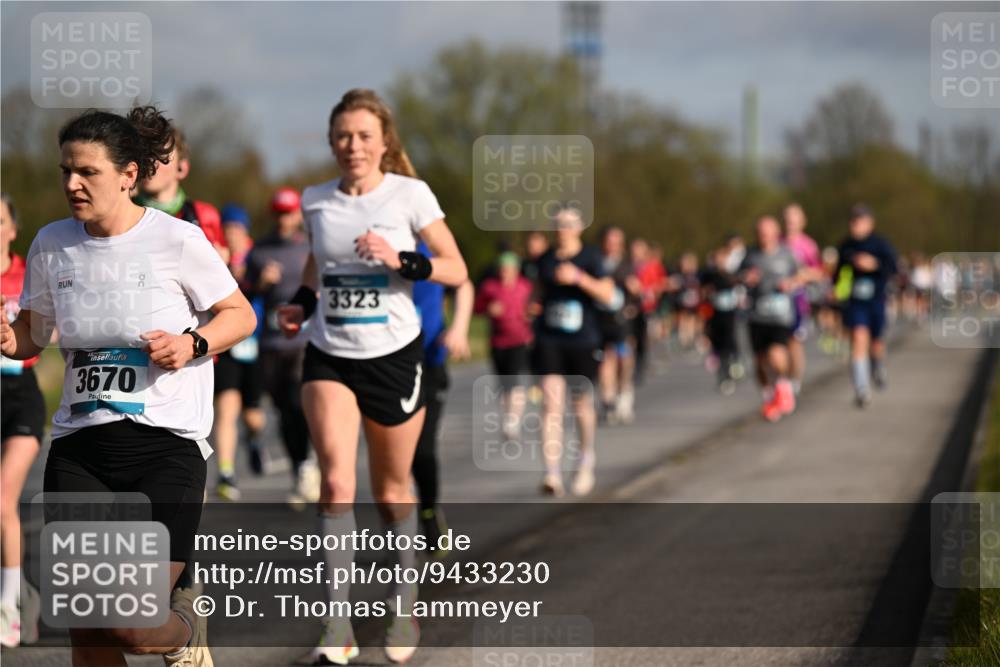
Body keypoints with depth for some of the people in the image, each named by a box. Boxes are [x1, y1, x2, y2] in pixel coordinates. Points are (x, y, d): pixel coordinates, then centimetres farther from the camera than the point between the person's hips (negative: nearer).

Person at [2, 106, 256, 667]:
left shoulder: (178, 242, -7)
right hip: (79, 447, 4)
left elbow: (241, 315, 4)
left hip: (167, 445, -4)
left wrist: (193, 342, -15)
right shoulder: (52, 245, 5)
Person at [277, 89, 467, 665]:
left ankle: (404, 607, 32)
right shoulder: (316, 202, 4)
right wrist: (301, 302, 4)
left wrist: (400, 259, -21)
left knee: (392, 492, 9)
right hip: (329, 358, 2)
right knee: (336, 481, -17)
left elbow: (456, 271, -6)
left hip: (394, 355, -2)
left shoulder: (410, 195, -6)